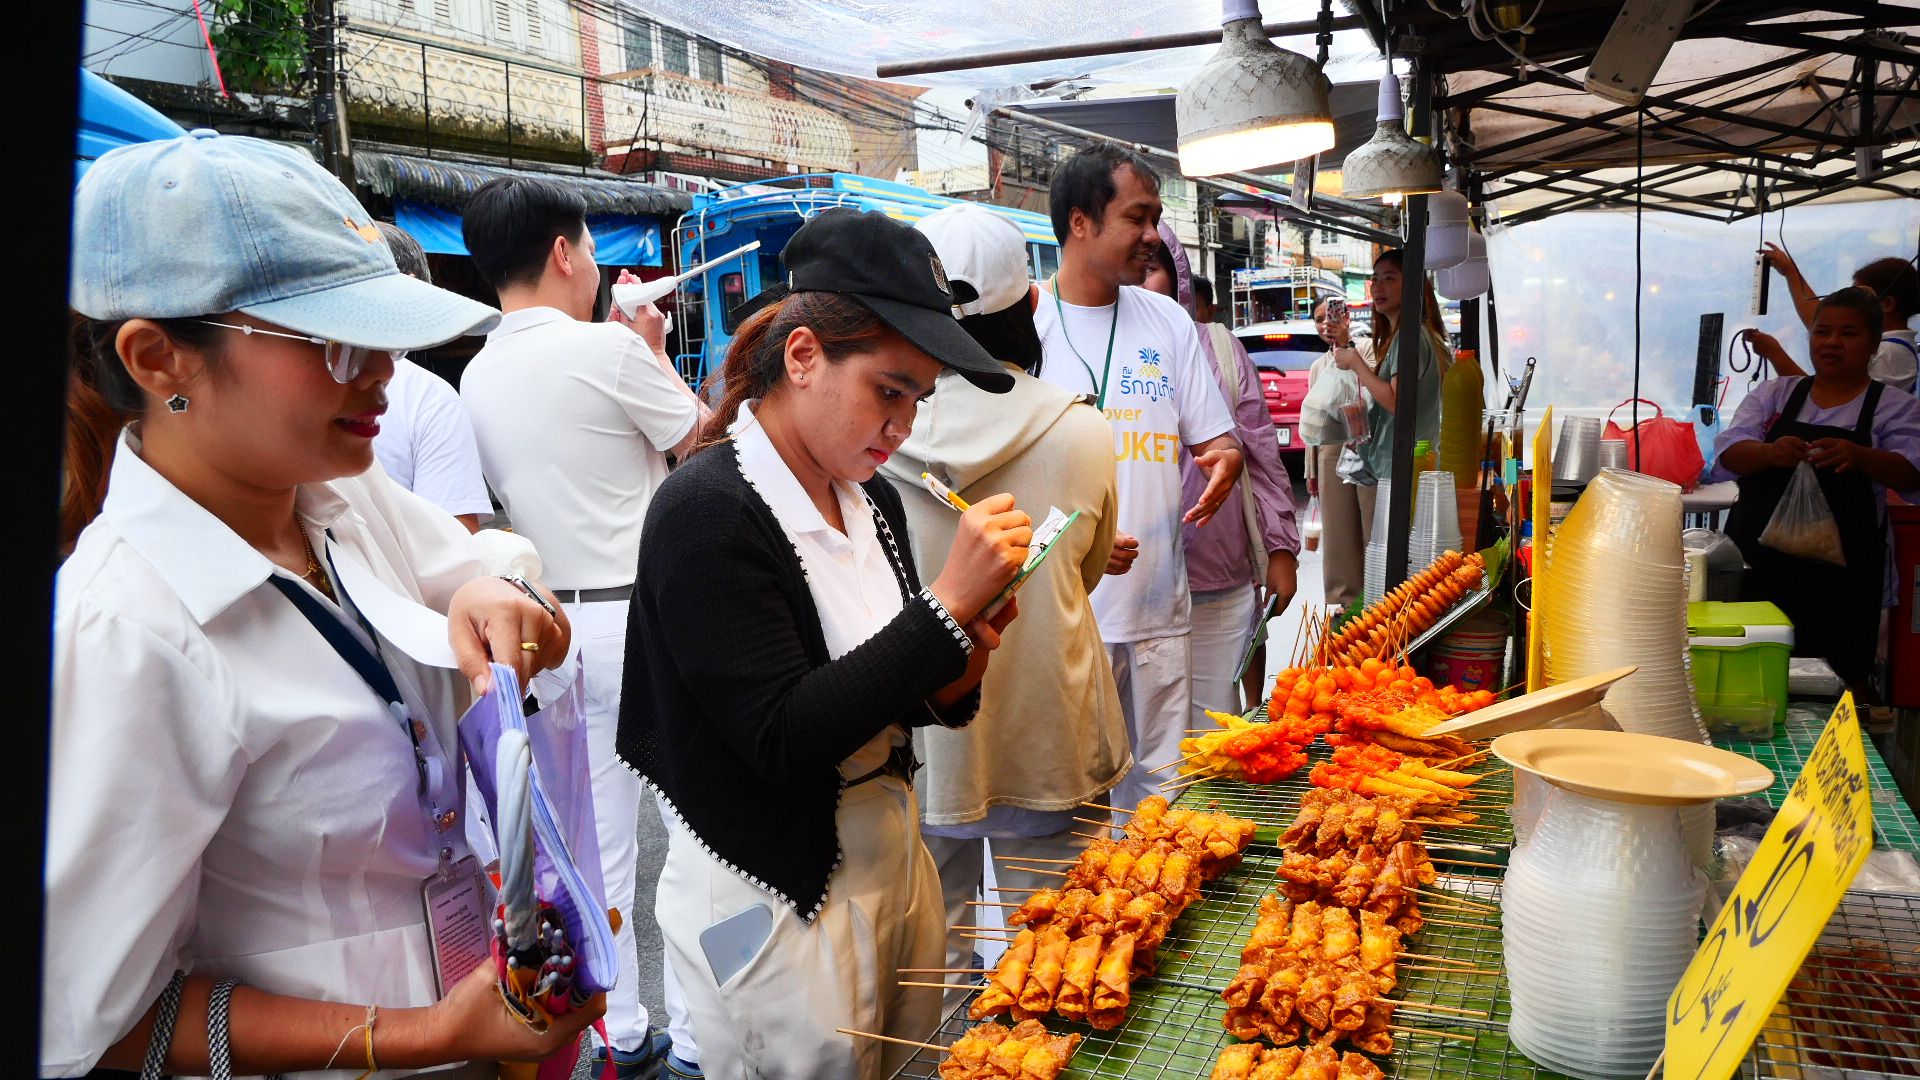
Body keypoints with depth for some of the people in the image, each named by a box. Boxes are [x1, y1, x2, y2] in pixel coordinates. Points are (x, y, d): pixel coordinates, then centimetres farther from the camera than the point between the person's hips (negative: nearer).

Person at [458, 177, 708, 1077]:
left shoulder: (477, 377, 6)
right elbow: (700, 441, -2)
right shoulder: (608, 348, -14)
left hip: (560, 621, 7)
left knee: (602, 839, 14)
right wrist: (653, 347, 10)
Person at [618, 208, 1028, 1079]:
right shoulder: (705, 514, -19)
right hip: (775, 899, -7)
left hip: (893, 852, 7)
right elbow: (784, 739, -24)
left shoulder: (872, 501, 2)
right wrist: (949, 606, -25)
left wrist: (949, 679, -10)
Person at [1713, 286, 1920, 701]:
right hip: (1758, 564, 2)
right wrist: (1770, 453, -25)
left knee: (1841, 679, 0)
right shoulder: (1773, 394, 11)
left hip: (1838, 576, -2)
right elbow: (1729, 453, -2)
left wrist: (1861, 457, -29)